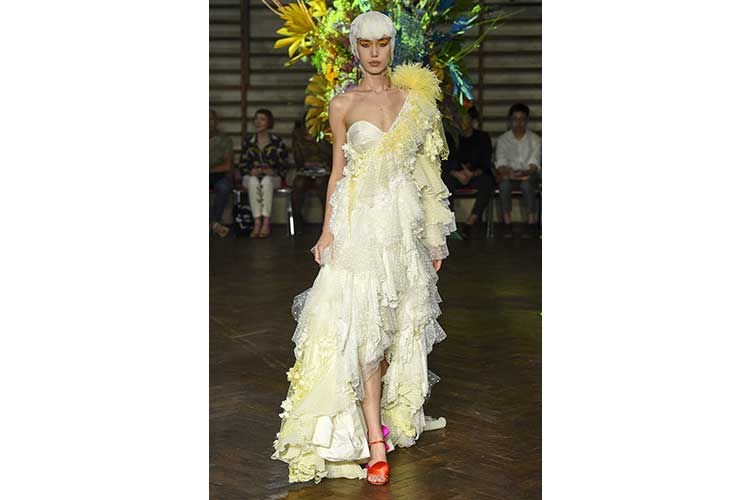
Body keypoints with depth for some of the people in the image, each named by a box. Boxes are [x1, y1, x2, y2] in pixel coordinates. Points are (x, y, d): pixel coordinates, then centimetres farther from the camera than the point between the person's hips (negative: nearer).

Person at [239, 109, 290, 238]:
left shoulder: (277, 141, 5)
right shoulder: (248, 141, 10)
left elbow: (284, 164, 3)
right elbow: (242, 164, 9)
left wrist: (273, 172, -16)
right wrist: (251, 171, -13)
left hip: (272, 177, -1)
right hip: (251, 177, 1)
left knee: (266, 181, -38)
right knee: (254, 182, -36)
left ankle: (266, 222, -40)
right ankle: (257, 222, -41)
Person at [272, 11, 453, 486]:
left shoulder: (415, 98, 9)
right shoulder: (343, 104, 3)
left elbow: (426, 173, 11)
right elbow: (337, 170, 5)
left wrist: (434, 235, 9)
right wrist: (328, 230, -4)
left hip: (406, 221, 3)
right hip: (361, 221, -3)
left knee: (396, 324, 8)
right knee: (364, 326, -9)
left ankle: (388, 413, 26)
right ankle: (375, 442, -8)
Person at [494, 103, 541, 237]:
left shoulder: (535, 139, 4)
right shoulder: (503, 139, 8)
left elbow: (534, 163, -6)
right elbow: (500, 162, -2)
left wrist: (525, 173, -27)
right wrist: (507, 172, -25)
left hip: (528, 175, -1)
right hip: (509, 175, 1)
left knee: (526, 184, -36)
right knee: (504, 184, -34)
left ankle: (532, 220, -29)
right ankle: (507, 223, -28)